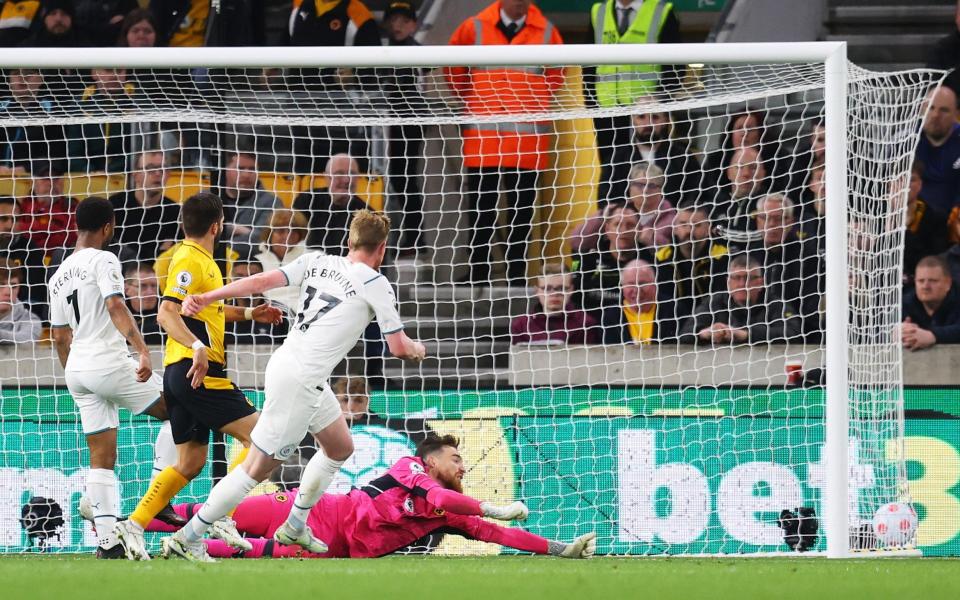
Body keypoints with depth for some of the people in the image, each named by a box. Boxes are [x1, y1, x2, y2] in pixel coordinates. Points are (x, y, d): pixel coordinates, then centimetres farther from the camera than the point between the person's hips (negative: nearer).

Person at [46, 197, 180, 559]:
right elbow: (116, 308, -21)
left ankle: (107, 539, 1)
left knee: (101, 458, 8)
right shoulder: (103, 261, -6)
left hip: (77, 367, 8)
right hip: (109, 362, -8)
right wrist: (142, 351, -30)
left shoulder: (59, 275, 18)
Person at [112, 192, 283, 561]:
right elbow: (167, 313, -23)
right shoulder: (190, 261, -11)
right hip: (197, 370, -10)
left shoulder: (202, 261, 19)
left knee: (190, 463, 11)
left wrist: (248, 314, 33)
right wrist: (197, 346, -36)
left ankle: (133, 525, 5)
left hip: (188, 375, 10)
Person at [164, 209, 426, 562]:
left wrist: (208, 297, -2)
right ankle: (187, 539, 0)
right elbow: (399, 348, -3)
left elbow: (263, 281, -1)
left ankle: (295, 527, 33)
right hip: (299, 381, -8)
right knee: (258, 468, -2)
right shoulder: (376, 285, -8)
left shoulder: (317, 262, 8)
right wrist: (417, 349, 20)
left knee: (340, 448, 24)